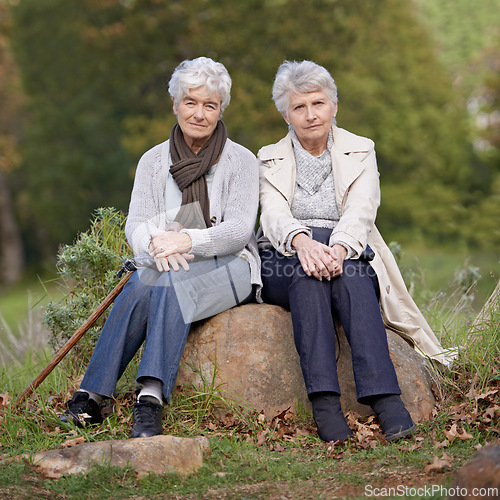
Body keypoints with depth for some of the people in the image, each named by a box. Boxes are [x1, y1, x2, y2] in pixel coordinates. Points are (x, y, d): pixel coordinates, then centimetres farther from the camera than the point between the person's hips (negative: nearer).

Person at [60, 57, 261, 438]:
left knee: (171, 284, -36)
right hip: (168, 264, 3)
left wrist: (187, 240, -28)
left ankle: (151, 400, -47)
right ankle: (91, 396, -36)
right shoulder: (154, 161, 11)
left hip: (227, 267, -2)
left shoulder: (241, 161, 1)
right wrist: (155, 242, -24)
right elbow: (135, 224, 1)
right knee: (141, 284, -33)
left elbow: (238, 230, -11)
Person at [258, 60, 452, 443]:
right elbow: (274, 214, -6)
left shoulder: (360, 152, 13)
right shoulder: (270, 160, 14)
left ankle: (385, 397, -46)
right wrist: (302, 240, -31)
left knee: (348, 273, -35)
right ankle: (324, 400, -45)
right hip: (283, 263, 0)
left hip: (348, 253, 0)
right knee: (308, 268, -35)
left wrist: (338, 248, -29)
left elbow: (361, 211, -5)